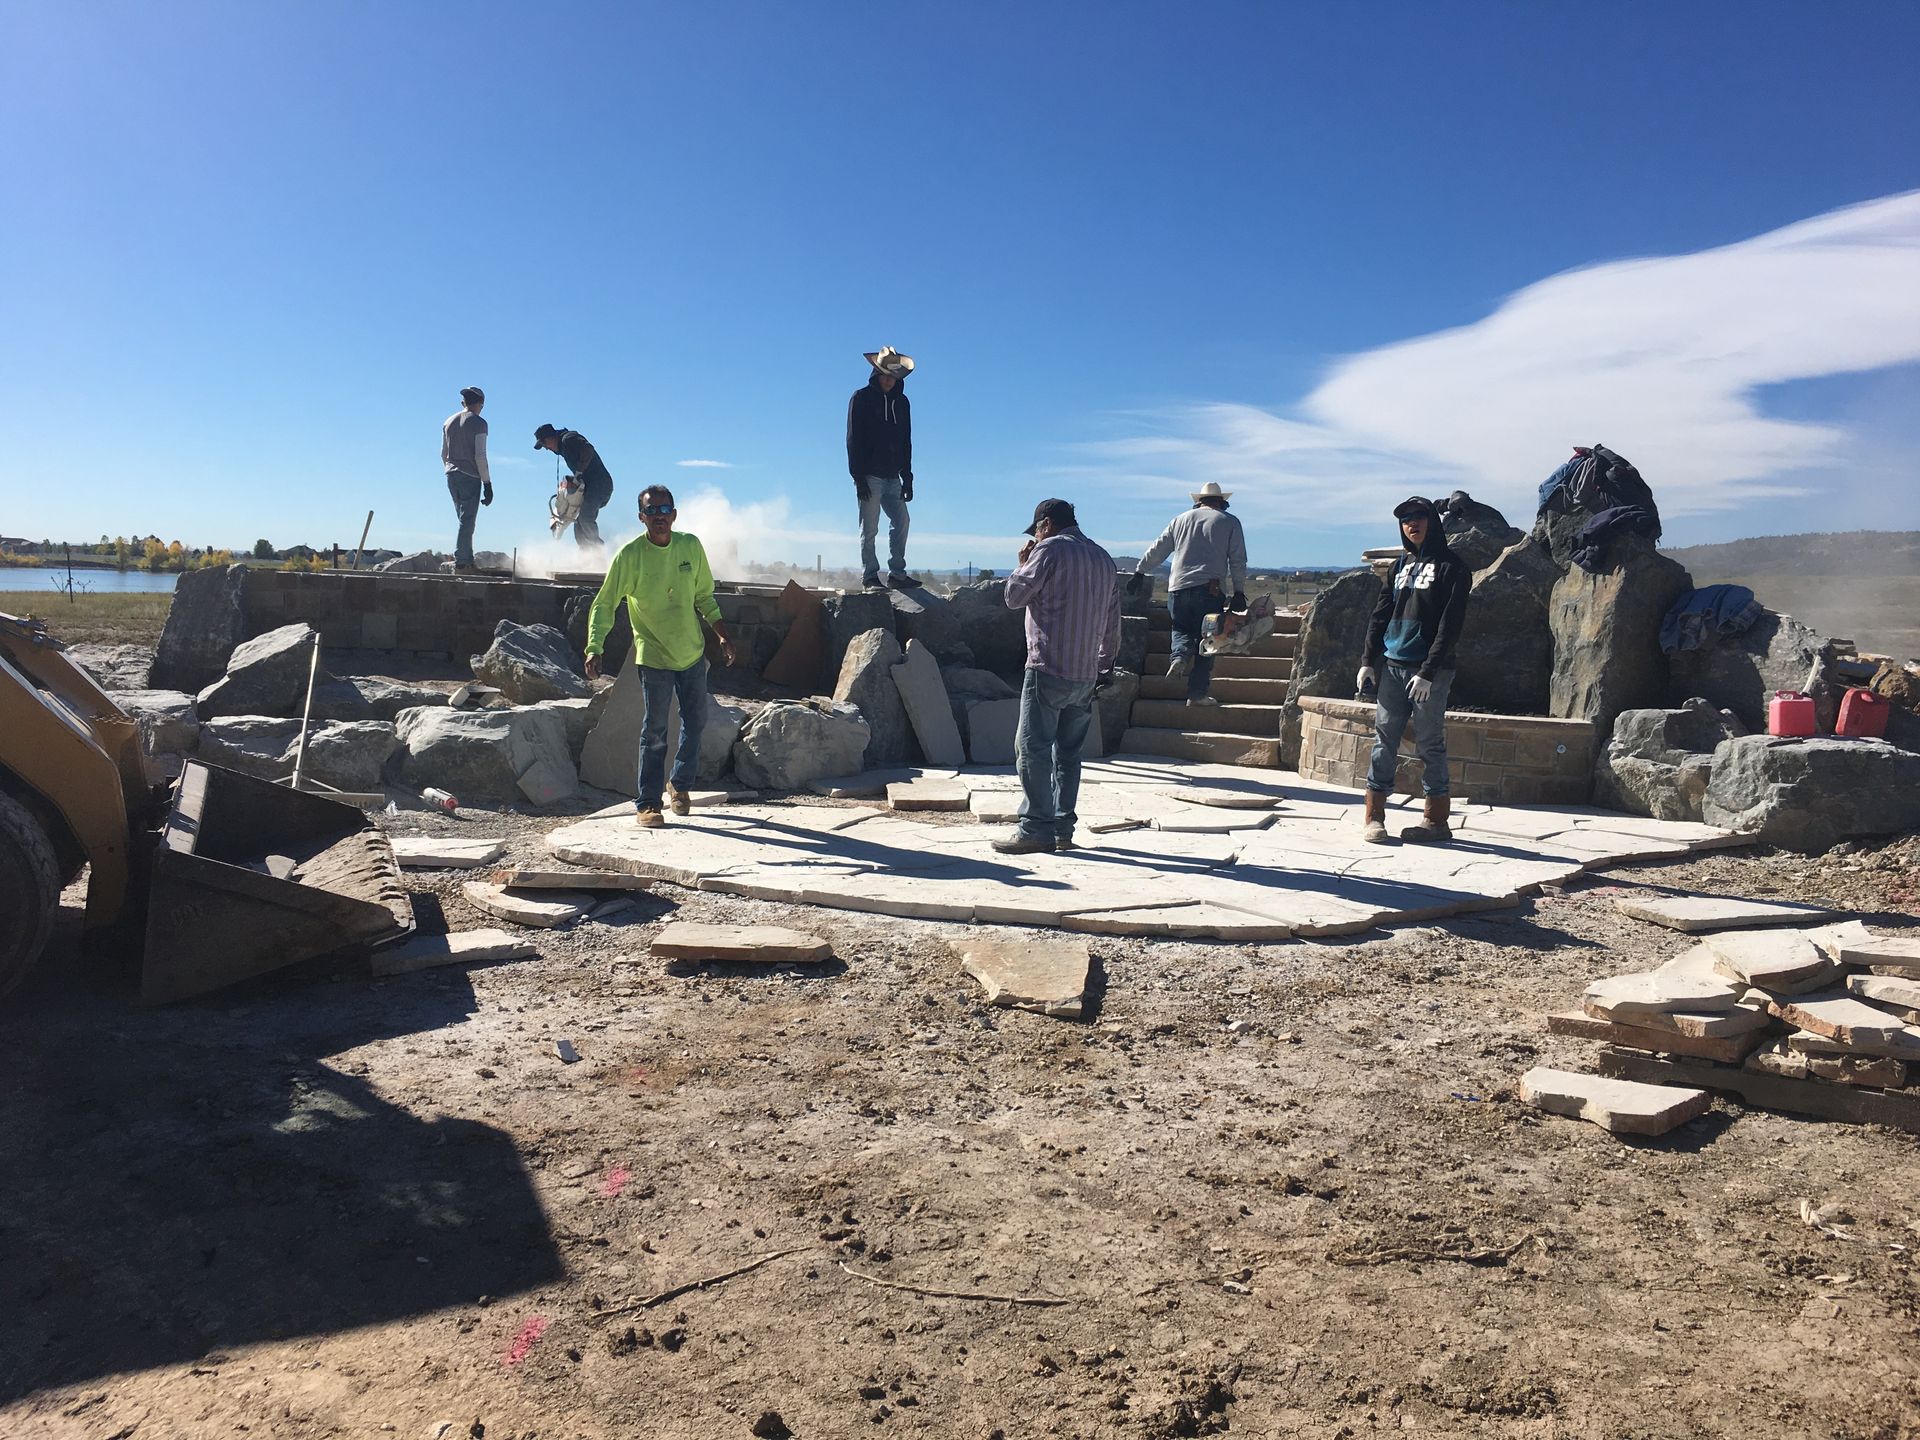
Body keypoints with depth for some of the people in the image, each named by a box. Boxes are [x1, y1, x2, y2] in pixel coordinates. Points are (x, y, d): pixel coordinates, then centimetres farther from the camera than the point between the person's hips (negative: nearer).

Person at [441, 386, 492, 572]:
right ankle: (460, 564, -7)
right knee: (467, 522, -5)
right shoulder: (478, 423, -7)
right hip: (470, 476, -7)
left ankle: (468, 562, 12)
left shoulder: (449, 422, 13)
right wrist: (487, 483, -9)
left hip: (451, 475, 7)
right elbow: (480, 456, -12)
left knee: (465, 521, 13)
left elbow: (443, 454, 15)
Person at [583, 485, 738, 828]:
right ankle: (646, 803, 7)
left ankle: (680, 784, 35)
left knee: (695, 722, 14)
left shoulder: (691, 546, -3)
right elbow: (604, 605, -12)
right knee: (654, 732, -3)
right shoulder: (630, 555, -15)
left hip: (693, 652, 4)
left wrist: (722, 635, 7)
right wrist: (594, 649, -24)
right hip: (653, 657, -4)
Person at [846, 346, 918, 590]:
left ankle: (897, 574, 5)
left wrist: (907, 478, 10)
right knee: (869, 529, -3)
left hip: (892, 477, 5)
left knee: (901, 522, -1)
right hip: (870, 476, -5)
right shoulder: (862, 398, -1)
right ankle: (869, 577, 2)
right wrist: (859, 477, -13)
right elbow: (853, 440, -6)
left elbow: (905, 442, 17)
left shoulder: (901, 402, 15)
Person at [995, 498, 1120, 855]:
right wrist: (1103, 665, 24)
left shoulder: (1050, 550, -6)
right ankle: (1063, 828, 13)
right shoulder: (1104, 559, 17)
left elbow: (1014, 597, -4)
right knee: (1068, 751, 12)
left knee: (1032, 748, -4)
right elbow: (1113, 624, 18)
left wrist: (1023, 564, 12)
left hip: (1048, 669, -7)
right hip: (1086, 674, 7)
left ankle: (1036, 829, -6)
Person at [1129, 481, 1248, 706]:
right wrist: (1239, 592, 8)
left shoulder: (1181, 519, 16)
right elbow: (1238, 561, 5)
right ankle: (1197, 693, -1)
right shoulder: (1230, 522, 10)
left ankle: (1180, 655, -10)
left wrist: (1139, 573, 22)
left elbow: (1157, 550, 16)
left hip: (1179, 587, 2)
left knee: (1181, 628, 22)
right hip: (1210, 588, -2)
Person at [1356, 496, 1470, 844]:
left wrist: (1428, 672, -16)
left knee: (1430, 743, -2)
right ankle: (1374, 816, 8)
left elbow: (1449, 626, -9)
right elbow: (1381, 615, 16)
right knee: (1384, 740, 4)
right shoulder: (1401, 565, 16)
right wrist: (1368, 661, 7)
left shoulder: (1451, 567, -2)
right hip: (1393, 668, 6)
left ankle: (1437, 820, 6)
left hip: (1431, 672, -5)